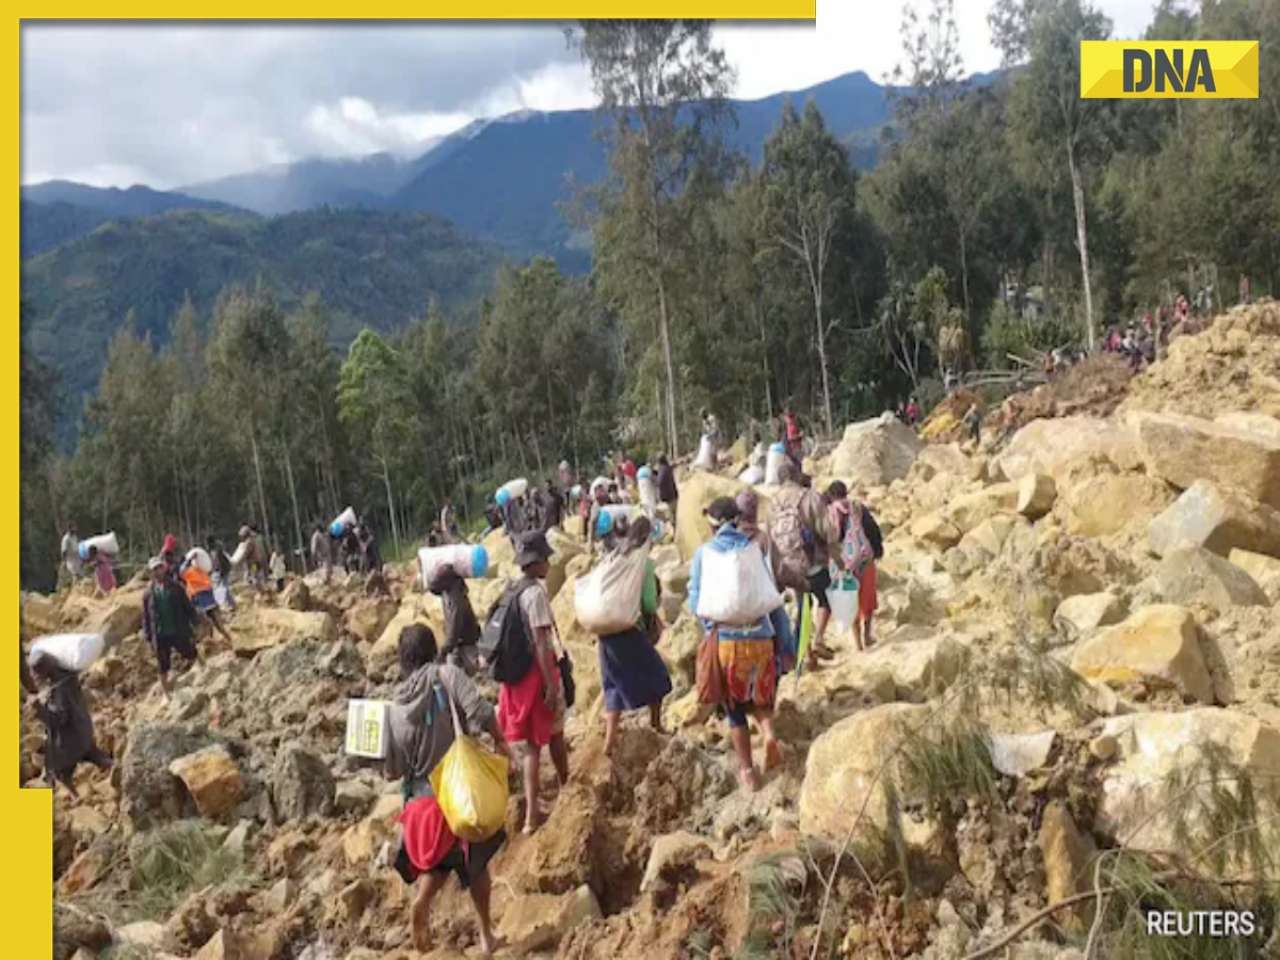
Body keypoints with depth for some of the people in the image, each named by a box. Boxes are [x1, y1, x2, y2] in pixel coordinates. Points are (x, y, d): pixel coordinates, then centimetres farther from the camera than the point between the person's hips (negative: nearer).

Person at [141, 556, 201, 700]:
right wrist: (148, 637, 2)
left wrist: (195, 624, -4)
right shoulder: (148, 594, 3)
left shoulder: (176, 588, 1)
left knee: (192, 656, 4)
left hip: (179, 633, -1)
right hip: (160, 637, 1)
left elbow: (188, 607, 3)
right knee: (163, 668, 8)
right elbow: (146, 617, 6)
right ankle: (166, 695, 20)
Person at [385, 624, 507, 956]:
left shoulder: (395, 708, -4)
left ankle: (423, 901, 1)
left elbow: (392, 771, -1)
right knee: (473, 860, 17)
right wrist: (500, 742, -9)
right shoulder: (445, 675, -12)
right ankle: (486, 932, 25)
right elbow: (480, 712, -25)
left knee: (442, 856, 26)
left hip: (423, 797, 3)